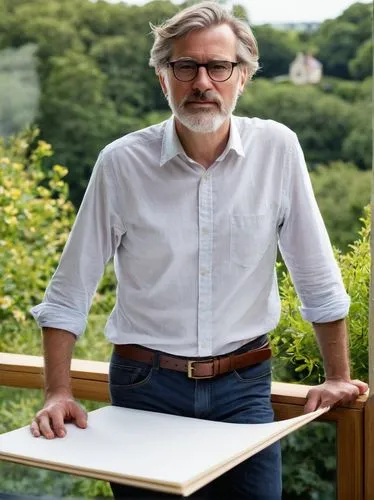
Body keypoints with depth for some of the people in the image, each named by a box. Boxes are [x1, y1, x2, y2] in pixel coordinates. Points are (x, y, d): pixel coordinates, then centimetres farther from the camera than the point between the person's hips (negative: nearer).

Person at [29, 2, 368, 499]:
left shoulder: (277, 148, -6)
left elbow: (318, 279, 1)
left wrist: (338, 378, 4)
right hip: (145, 385, 0)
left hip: (243, 384, 1)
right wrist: (58, 394, -7)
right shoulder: (121, 162, -8)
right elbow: (68, 295, -2)